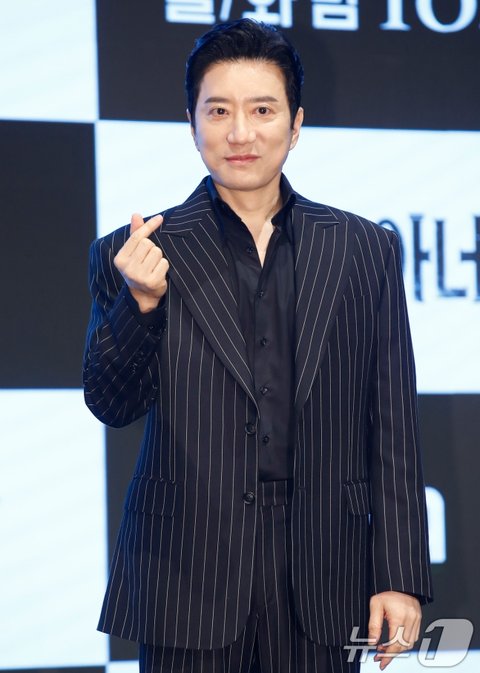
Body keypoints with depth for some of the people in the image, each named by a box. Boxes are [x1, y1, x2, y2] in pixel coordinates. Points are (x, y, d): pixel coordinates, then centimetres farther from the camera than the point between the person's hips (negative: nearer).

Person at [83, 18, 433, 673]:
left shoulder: (367, 250, 6)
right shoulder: (135, 254, 3)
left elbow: (392, 432, 6)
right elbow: (113, 405, 0)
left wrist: (400, 577, 1)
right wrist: (140, 301, -17)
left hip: (322, 588, 1)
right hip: (187, 588, -1)